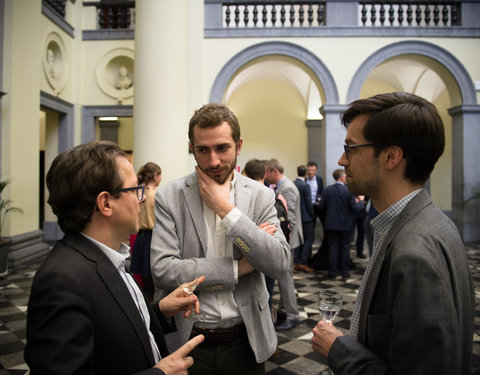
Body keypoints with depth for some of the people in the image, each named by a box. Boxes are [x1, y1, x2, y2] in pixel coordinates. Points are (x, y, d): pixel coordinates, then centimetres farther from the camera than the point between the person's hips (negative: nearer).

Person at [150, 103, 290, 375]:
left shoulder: (261, 195, -5)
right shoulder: (170, 197, -9)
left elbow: (280, 264, -15)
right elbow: (162, 271, -17)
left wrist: (226, 209, -20)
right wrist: (239, 267, -16)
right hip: (189, 342, -1)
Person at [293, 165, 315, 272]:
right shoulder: (305, 185, -15)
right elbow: (309, 203, -14)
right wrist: (313, 216, -3)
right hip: (305, 216, -7)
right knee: (309, 238, 1)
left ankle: (296, 262, 16)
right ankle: (302, 262, -2)